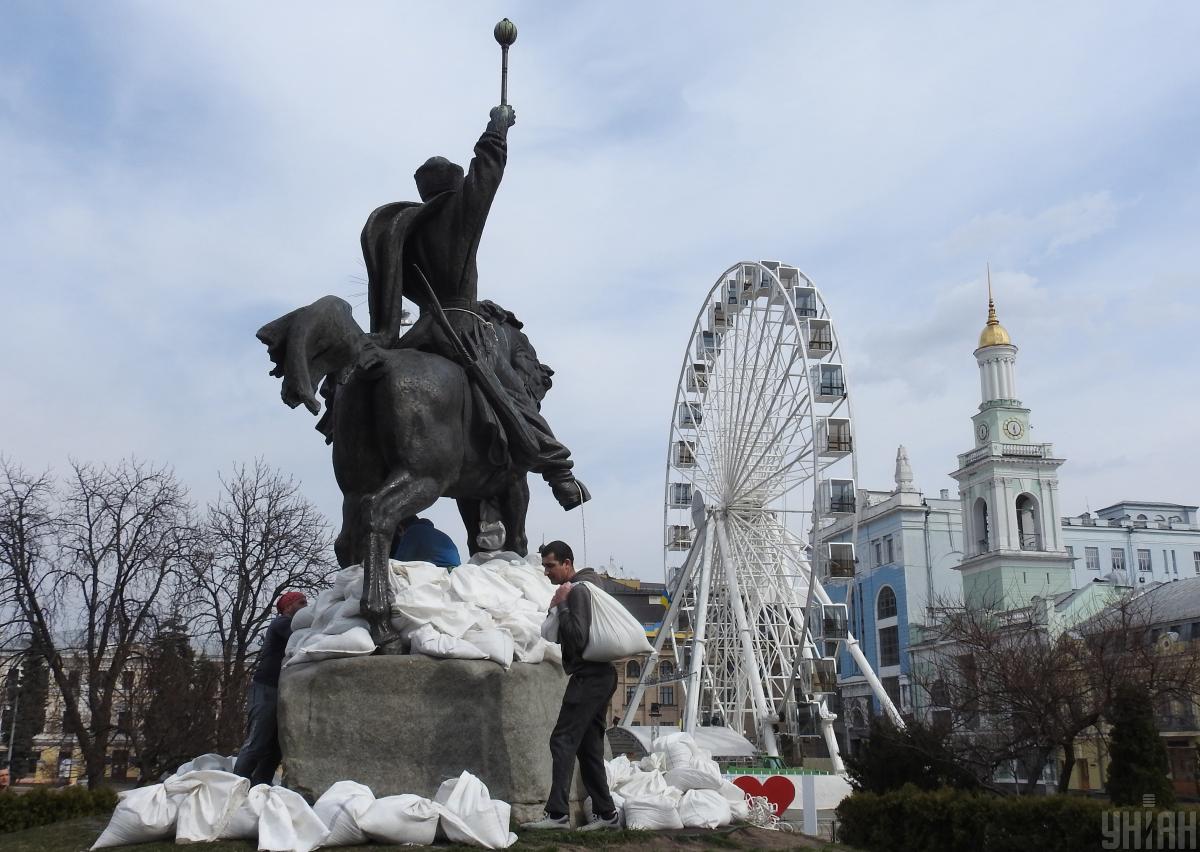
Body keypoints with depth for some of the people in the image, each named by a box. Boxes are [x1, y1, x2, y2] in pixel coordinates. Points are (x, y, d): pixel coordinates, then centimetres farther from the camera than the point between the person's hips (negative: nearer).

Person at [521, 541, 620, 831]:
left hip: (588, 675, -10)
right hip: (599, 675, 10)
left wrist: (561, 605, -17)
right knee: (589, 746, 12)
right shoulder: (583, 586, 17)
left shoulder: (577, 590, -14)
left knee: (563, 740, -11)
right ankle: (605, 813, 16)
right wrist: (558, 608, 5)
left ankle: (557, 813, -13)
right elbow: (569, 637, 22)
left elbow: (578, 638, -22)